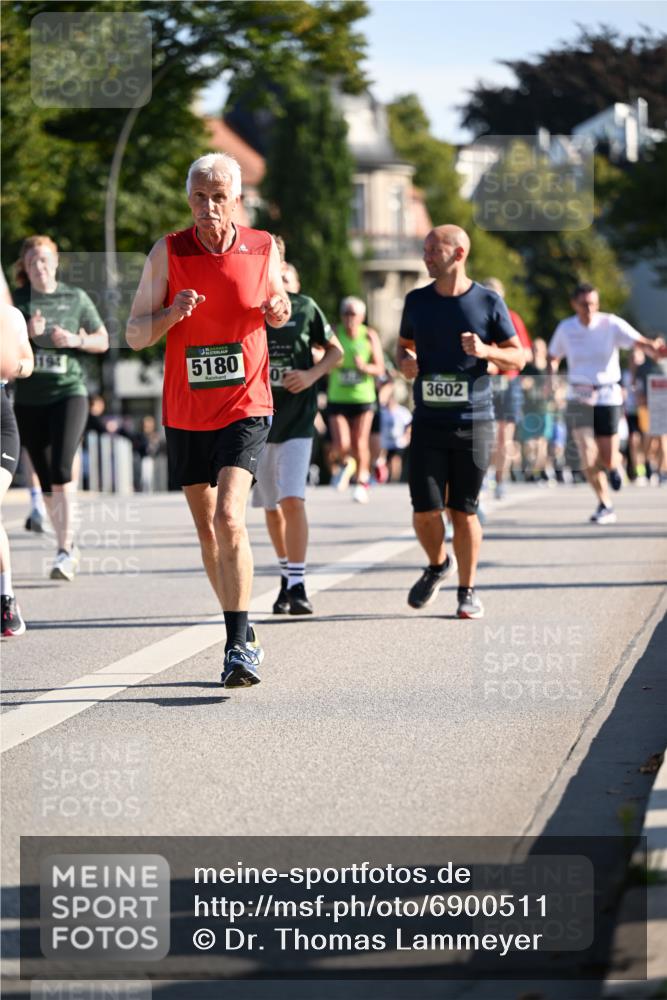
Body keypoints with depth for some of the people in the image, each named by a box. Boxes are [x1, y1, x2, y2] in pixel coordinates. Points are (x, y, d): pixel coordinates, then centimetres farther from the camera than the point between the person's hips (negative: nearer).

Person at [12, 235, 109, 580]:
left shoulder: (75, 297, 5)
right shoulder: (16, 301, 5)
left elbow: (102, 341, 10)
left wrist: (76, 340, -9)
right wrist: (27, 334, -14)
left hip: (69, 393, -2)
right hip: (28, 399, 2)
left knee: (62, 470, -18)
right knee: (46, 479, 8)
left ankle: (65, 550, -17)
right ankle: (68, 547, 21)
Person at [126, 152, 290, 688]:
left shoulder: (263, 248, -2)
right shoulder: (168, 252, -4)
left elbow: (278, 301, 18)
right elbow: (135, 334, -3)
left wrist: (280, 311, -6)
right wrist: (172, 314, -23)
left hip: (245, 408, -2)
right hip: (185, 413, 3)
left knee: (229, 519, -20)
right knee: (207, 531, 12)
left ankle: (239, 647, -19)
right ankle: (244, 633, 29)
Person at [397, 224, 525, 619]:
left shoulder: (488, 302, 0)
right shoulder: (417, 301, 7)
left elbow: (518, 357, 4)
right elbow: (404, 345, 23)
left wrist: (486, 351, -16)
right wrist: (404, 361, -1)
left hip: (474, 422, -2)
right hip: (428, 423, 2)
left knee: (464, 510, 1)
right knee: (425, 510, -6)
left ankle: (467, 590, 16)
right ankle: (438, 565, 24)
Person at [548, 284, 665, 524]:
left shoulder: (611, 324, -8)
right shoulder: (565, 328, 0)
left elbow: (638, 341, -21)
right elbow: (553, 357, 15)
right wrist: (552, 372, -7)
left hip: (607, 396, -1)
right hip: (579, 397, 1)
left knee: (608, 460, -3)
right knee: (587, 455, -14)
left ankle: (612, 467, 38)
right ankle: (605, 505, 4)